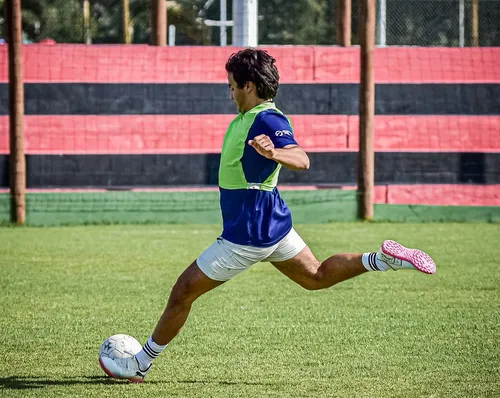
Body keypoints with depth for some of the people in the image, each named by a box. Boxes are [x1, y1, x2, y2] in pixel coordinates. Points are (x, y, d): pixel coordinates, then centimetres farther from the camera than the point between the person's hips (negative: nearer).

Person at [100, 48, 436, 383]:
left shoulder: (267, 120, -23)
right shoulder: (248, 118, 6)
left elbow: (302, 160, -38)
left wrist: (273, 153, -55)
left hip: (248, 234, -10)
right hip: (271, 223, 10)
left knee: (183, 292, -1)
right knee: (316, 276, 21)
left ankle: (141, 364, 8)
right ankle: (386, 259, 5)